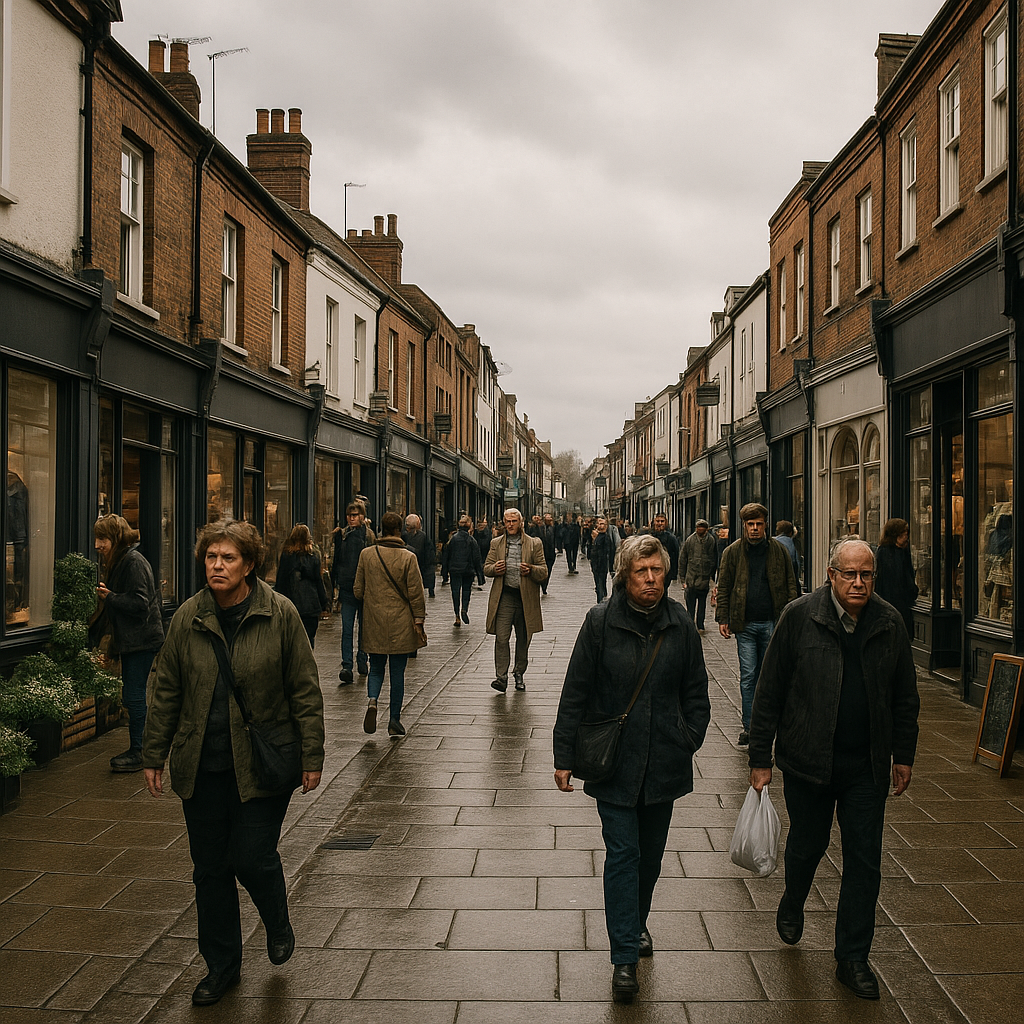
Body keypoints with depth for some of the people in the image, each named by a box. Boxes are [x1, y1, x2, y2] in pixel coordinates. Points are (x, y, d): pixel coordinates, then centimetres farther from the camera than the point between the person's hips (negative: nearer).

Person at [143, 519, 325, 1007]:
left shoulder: (280, 614, -7)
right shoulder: (187, 619, 1)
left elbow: (305, 689, -3)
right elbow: (166, 691, 9)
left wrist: (311, 755, -4)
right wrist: (154, 755, 9)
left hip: (261, 763, -3)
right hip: (201, 765, 3)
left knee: (253, 858, -3)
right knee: (210, 868, 10)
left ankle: (277, 921, 32)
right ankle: (221, 965, 28)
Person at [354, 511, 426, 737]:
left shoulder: (366, 554, -2)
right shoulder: (408, 557, -9)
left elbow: (358, 590, 5)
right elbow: (416, 593, -8)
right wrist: (419, 622, -1)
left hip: (374, 624, 2)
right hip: (400, 624, -2)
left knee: (376, 669, 15)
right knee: (397, 672, 7)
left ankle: (372, 700, -13)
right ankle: (395, 721, 11)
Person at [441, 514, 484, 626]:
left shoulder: (453, 538, -3)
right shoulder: (472, 540, -5)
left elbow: (446, 556, 2)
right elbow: (477, 559, -3)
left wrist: (445, 572, 9)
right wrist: (479, 574, 4)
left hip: (454, 570, 0)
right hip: (468, 570, 0)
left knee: (455, 592, 5)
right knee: (467, 590, 15)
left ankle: (457, 617, 4)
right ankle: (464, 609, -8)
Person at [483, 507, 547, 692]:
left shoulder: (534, 544, 6)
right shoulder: (496, 544, 11)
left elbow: (544, 572, 4)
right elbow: (486, 568, 14)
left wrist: (531, 570, -17)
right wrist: (494, 568, -10)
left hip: (526, 597, 0)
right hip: (504, 596, 0)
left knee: (523, 638, 9)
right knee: (501, 638, -10)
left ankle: (519, 673, 25)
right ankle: (501, 677, -8)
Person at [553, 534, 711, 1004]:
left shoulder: (681, 625, -1)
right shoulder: (600, 621, -9)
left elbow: (696, 692, 10)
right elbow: (575, 692, -6)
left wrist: (689, 740, 1)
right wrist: (564, 756, -5)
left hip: (664, 762, 3)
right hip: (613, 759, -3)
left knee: (651, 852, 17)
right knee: (622, 853, -4)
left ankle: (636, 923, 41)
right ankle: (624, 957, 4)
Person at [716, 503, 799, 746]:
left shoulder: (778, 551, 4)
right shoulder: (733, 552, 3)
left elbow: (790, 586, 8)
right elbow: (723, 587, 6)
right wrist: (723, 619, -1)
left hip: (772, 623, 1)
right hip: (745, 625, -1)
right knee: (748, 676, -1)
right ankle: (749, 726, 5)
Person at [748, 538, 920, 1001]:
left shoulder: (890, 624, -1)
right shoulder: (799, 616, -10)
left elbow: (905, 697, 11)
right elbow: (769, 692, -6)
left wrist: (902, 755, 11)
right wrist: (760, 758, -6)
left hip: (867, 767, 2)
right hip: (807, 760, -2)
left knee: (865, 861, 5)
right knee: (807, 844, 15)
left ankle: (852, 958, 19)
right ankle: (792, 904, 47)